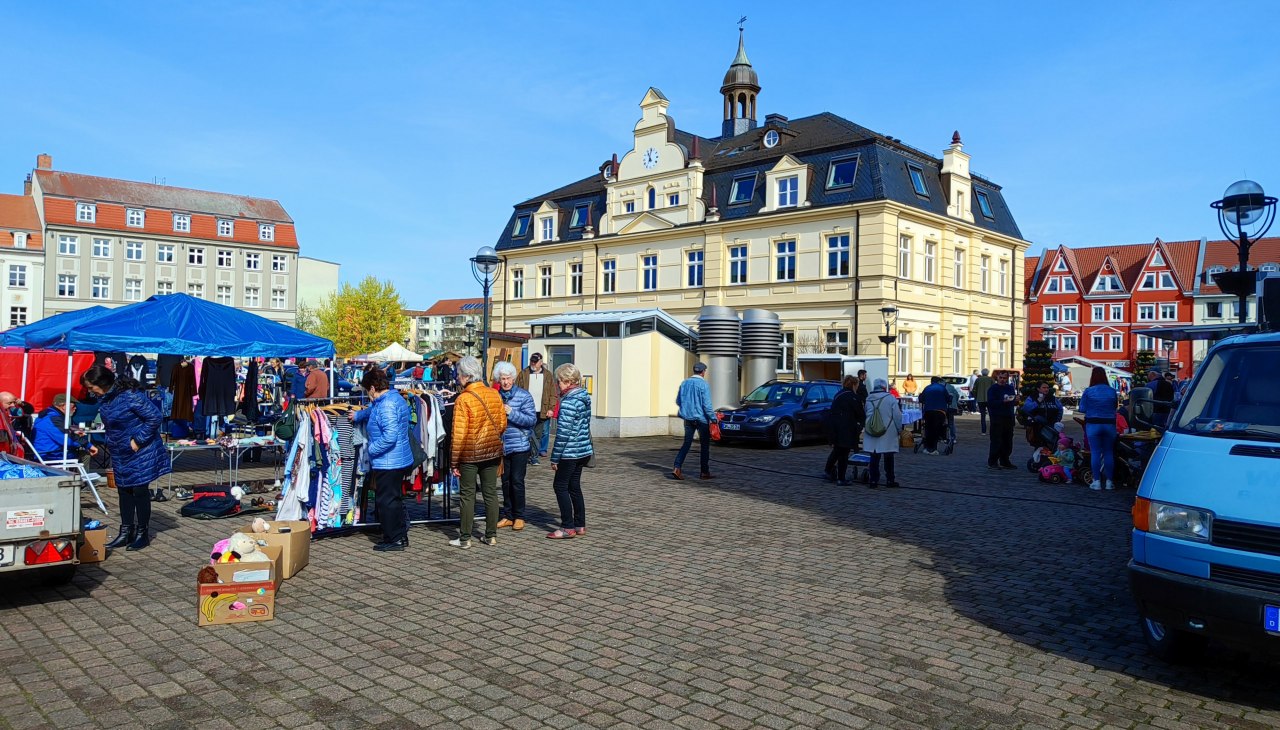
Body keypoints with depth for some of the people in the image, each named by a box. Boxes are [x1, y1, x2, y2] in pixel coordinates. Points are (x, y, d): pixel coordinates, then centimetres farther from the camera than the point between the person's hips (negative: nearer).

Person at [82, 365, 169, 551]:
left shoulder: (130, 395, -24)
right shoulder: (103, 398, 3)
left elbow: (155, 417, -24)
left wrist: (138, 440, -21)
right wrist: (109, 441, 10)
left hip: (140, 452, -8)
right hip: (120, 455, 8)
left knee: (139, 490, 0)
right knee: (124, 490, 12)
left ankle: (142, 533, 12)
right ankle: (126, 533, 22)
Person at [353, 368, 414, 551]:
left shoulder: (386, 405, -22)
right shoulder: (394, 398, 12)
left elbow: (390, 436, -31)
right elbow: (371, 411, 35)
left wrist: (371, 448, -16)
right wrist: (357, 416, 50)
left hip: (388, 463, -10)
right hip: (401, 460, 10)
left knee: (386, 501, 1)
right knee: (394, 499, 19)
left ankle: (394, 539, 10)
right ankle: (401, 536, 27)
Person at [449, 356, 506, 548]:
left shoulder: (463, 399, -16)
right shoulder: (494, 394, 0)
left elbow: (459, 433, -16)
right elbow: (503, 424, 7)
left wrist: (455, 461, -8)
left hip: (469, 453, -5)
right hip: (492, 452, 5)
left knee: (467, 495, 6)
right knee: (490, 493, 12)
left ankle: (465, 538, 12)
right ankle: (491, 535, 19)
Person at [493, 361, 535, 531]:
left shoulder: (524, 396, -6)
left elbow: (532, 420, -13)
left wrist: (511, 412, -21)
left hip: (520, 445, -4)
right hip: (502, 445, 4)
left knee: (517, 481, -2)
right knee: (505, 481, 11)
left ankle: (519, 517, 12)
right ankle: (507, 516, 22)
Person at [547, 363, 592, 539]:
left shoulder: (568, 402, -19)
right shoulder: (584, 397, 9)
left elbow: (563, 433, -20)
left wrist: (555, 458, -14)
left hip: (570, 452, -9)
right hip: (583, 450, 9)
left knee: (560, 486, 0)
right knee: (574, 486, 14)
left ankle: (568, 527, 2)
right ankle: (580, 526, 19)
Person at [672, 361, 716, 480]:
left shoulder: (684, 383, 5)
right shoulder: (703, 384, -13)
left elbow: (678, 401, 12)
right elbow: (707, 405, -17)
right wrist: (713, 418, -12)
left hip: (688, 418, 5)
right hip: (701, 418, -5)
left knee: (687, 443, 8)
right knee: (704, 445, 7)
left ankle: (677, 468, -7)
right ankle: (705, 472, 12)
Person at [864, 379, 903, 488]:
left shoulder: (868, 399, 2)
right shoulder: (891, 398, -9)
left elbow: (865, 415, 9)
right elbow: (897, 415, -7)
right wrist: (899, 429, 5)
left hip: (873, 433, 3)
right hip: (888, 434, -3)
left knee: (874, 457, 7)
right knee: (889, 458, 8)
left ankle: (873, 480, 6)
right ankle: (890, 480, 14)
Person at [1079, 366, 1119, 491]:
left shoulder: (1088, 391, -8)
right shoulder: (1112, 391, 0)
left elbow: (1082, 409, -5)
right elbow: (1115, 406, 10)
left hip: (1093, 424, -2)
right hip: (1110, 424, 2)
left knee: (1095, 453, 2)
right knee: (1109, 453, 9)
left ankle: (1097, 482, 2)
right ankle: (1109, 481, 13)